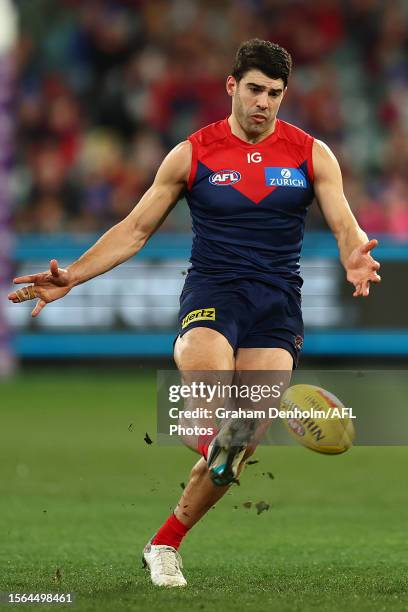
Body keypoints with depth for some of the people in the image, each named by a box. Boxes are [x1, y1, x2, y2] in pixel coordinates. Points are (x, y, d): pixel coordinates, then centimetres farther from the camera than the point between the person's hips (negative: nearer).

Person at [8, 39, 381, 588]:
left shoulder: (312, 155, 6)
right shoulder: (192, 155, 4)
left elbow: (346, 226, 0)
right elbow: (136, 229, 8)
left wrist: (355, 256, -25)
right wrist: (71, 277, -2)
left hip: (277, 302, 1)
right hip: (211, 292, -1)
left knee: (239, 442, -5)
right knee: (208, 371, -42)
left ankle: (165, 544, 8)